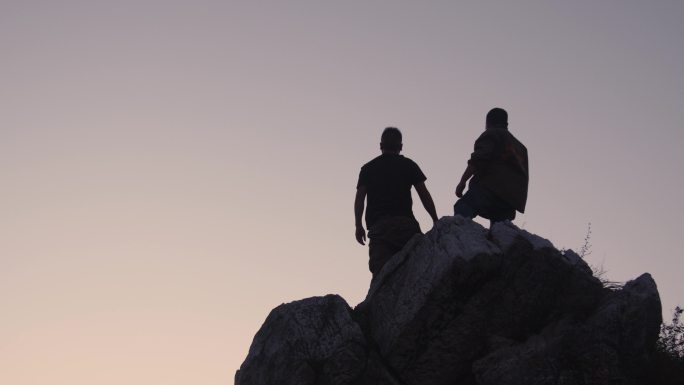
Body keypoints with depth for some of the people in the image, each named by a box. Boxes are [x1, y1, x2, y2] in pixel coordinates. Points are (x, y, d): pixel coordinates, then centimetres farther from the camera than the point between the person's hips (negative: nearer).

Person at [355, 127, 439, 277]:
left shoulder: (368, 168, 17)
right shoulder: (408, 165, 13)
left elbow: (359, 198, 7)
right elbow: (424, 194, 7)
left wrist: (358, 225, 6)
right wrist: (435, 220, 10)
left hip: (378, 224, 2)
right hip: (405, 223, -1)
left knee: (380, 271, -8)